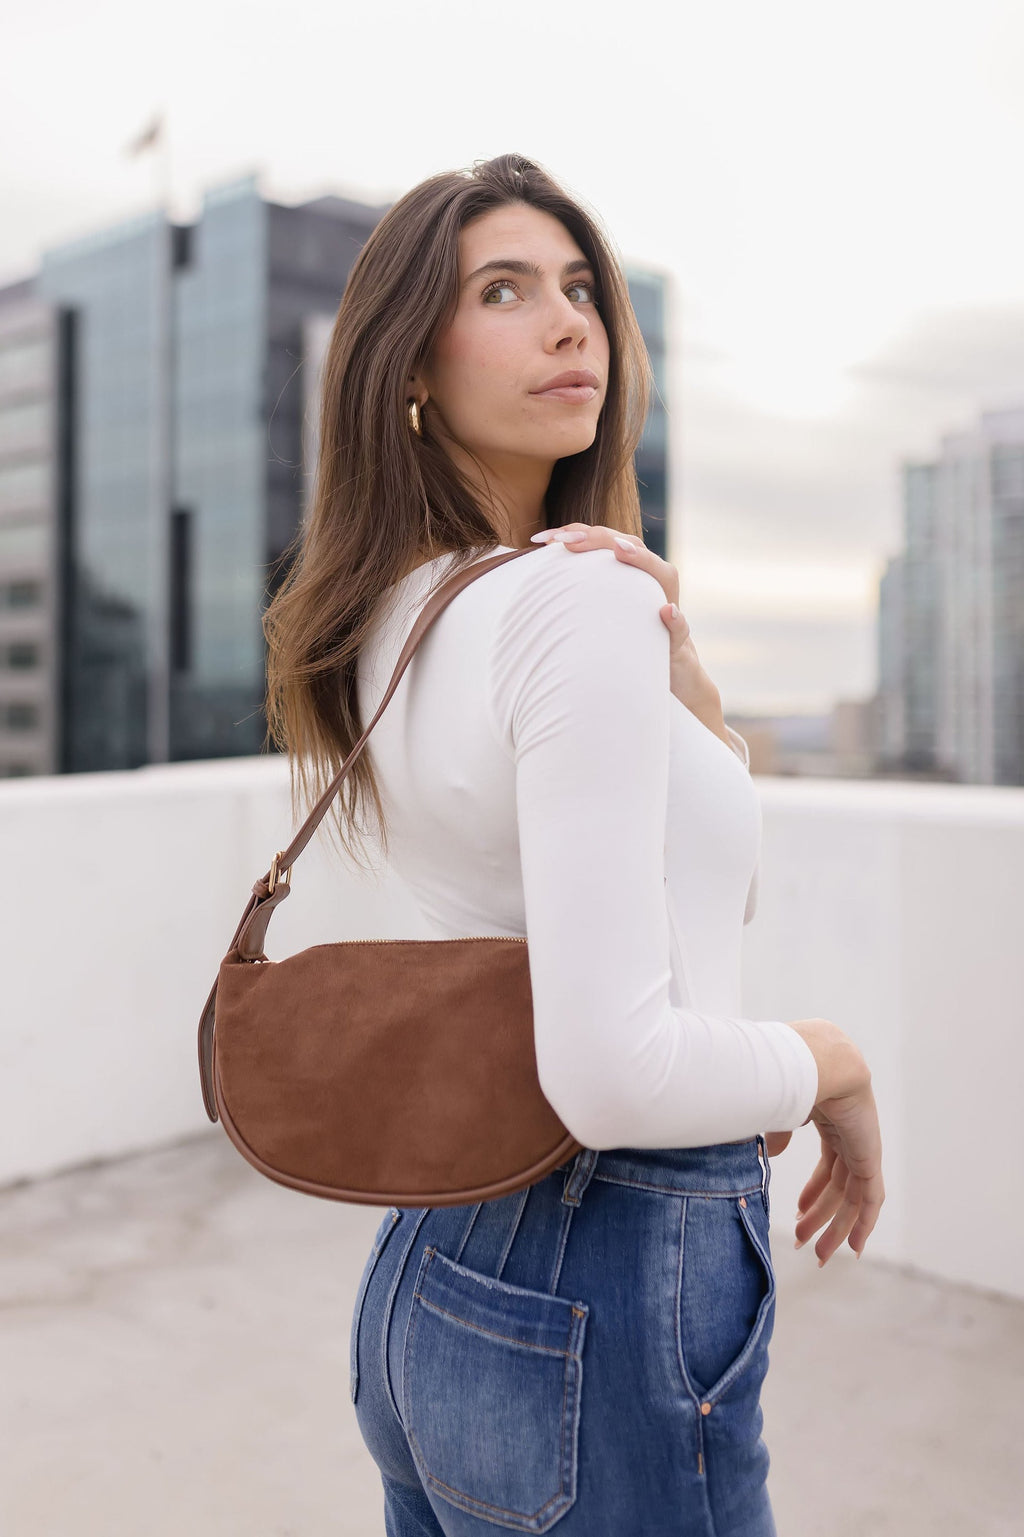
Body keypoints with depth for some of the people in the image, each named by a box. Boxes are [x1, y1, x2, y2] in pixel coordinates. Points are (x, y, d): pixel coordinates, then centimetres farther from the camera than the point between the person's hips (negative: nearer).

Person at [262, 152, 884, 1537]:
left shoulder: (377, 621, 6)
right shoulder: (582, 598, -21)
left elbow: (720, 882, 11)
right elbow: (612, 1071, -28)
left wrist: (674, 676, -5)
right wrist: (832, 1064, -10)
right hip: (612, 1304, -8)